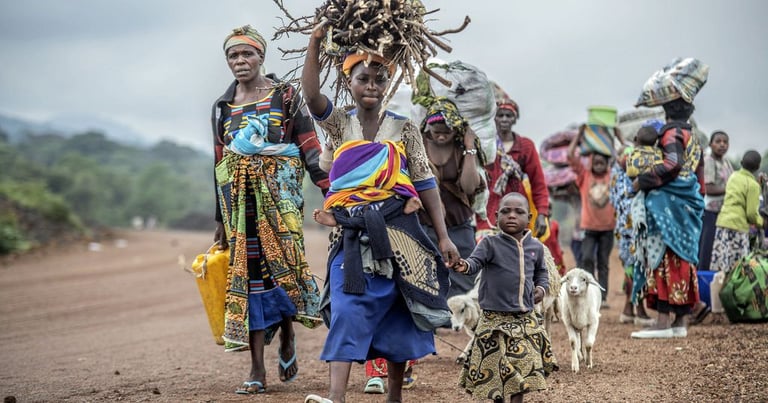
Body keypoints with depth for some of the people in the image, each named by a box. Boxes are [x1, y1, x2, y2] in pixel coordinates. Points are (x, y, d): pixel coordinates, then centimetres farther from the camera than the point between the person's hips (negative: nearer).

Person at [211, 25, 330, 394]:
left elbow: (309, 149, 0)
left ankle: (287, 336, 17)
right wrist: (221, 218, 14)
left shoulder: (285, 96, 4)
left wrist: (329, 191, -11)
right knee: (247, 271, -2)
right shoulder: (222, 107, 14)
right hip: (240, 198, 3)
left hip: (279, 191, -3)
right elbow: (220, 165, 16)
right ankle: (257, 370, -1)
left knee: (283, 263, -13)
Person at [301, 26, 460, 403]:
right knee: (347, 309, -12)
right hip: (352, 232, 0)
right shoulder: (338, 124, 7)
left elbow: (425, 184, 5)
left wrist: (443, 236, 0)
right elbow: (311, 96, -13)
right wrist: (315, 42, -19)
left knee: (397, 312, 4)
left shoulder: (404, 129, 7)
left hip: (396, 230, 0)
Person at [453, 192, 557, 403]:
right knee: (495, 368, 1)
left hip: (525, 319, 4)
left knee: (524, 366, 8)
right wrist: (465, 266, -42)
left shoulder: (536, 247, 7)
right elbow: (475, 262, -20)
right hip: (495, 318, -4)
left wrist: (541, 287, 5)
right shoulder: (490, 243, -6)